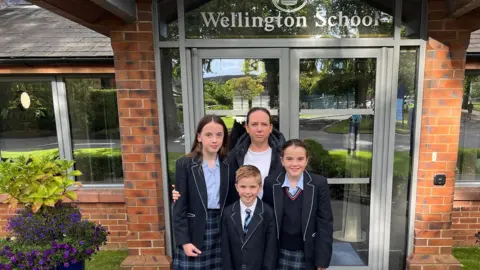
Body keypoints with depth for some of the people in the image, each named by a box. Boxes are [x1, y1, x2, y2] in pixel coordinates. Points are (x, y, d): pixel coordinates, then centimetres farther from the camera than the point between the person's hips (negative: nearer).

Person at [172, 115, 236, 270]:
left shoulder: (228, 164, 2)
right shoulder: (185, 164, -7)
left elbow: (231, 200, 7)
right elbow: (179, 206, -6)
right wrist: (184, 240, -9)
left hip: (221, 229, 3)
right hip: (194, 231, -3)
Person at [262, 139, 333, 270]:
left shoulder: (319, 184, -10)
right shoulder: (270, 183, -7)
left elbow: (325, 223, -6)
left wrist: (322, 259, -5)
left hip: (307, 254, -1)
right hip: (279, 253, 1)